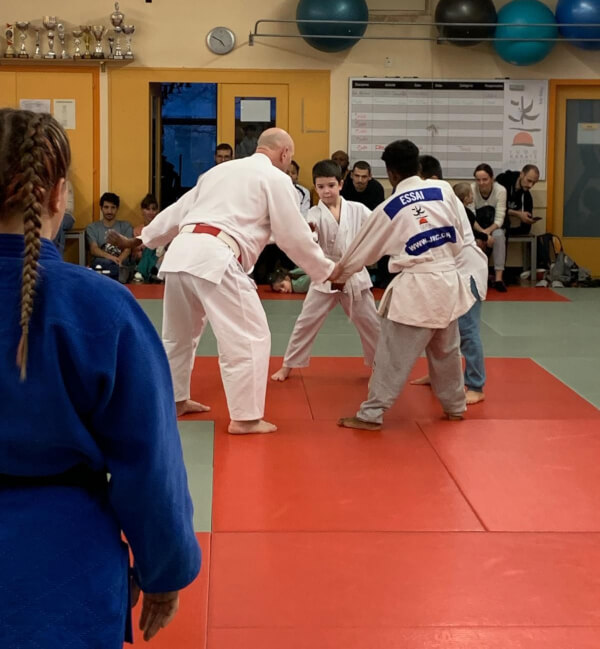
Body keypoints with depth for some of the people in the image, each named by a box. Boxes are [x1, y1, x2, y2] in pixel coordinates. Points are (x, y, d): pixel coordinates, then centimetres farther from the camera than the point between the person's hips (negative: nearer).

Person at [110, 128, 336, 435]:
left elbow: (178, 210, 33)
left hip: (180, 253, 8)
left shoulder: (220, 170, 28)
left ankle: (175, 399, 39)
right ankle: (245, 417, 0)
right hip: (214, 259, -8)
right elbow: (295, 237, 6)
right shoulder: (276, 178, 7)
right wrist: (327, 271, 19)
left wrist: (141, 239, 44)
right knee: (249, 338, -1)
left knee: (179, 334, 24)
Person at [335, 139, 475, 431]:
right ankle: (455, 406, 35)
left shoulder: (388, 208, -4)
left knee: (393, 356, 0)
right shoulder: (444, 189, 2)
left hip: (415, 288, -5)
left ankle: (370, 415, 4)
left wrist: (338, 273, 26)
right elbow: (459, 237, 10)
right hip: (448, 281, 5)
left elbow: (362, 248, 9)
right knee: (446, 351, 22)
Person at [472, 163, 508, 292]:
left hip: (494, 227, 0)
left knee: (499, 235, -33)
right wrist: (483, 233, -35)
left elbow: (499, 219, -19)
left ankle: (498, 278, -35)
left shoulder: (500, 190, -20)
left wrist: (487, 232, -37)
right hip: (476, 227, 0)